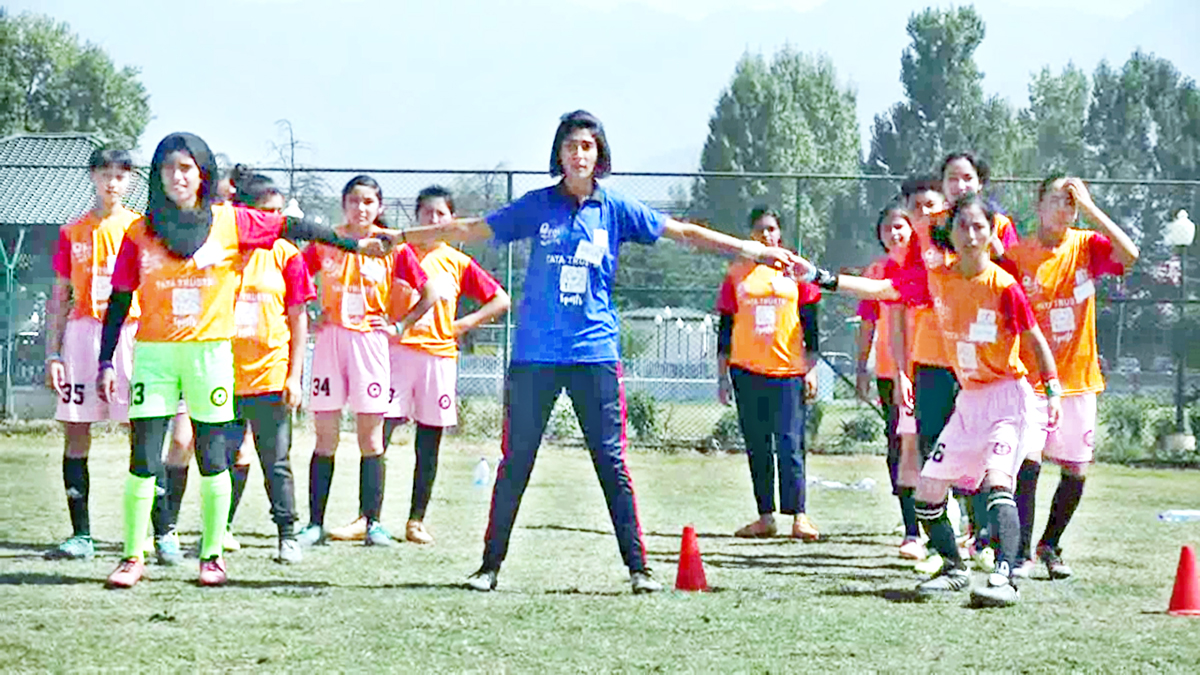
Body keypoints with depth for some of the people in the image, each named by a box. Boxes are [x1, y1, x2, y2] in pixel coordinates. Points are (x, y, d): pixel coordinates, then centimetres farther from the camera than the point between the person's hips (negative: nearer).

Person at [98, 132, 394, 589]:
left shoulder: (229, 223, 3)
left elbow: (291, 228, 6)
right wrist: (106, 362, 3)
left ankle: (212, 555, 15)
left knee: (213, 460, 3)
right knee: (143, 460, -4)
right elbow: (119, 303, 7)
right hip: (153, 351, 0)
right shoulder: (140, 233, 4)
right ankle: (133, 557, 5)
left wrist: (354, 243, 6)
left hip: (210, 350, 0)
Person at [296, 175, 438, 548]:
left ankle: (373, 522, 5)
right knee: (325, 437, 1)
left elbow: (429, 293, 6)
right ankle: (315, 524, 3)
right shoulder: (325, 242, 5)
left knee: (370, 438, 0)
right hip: (330, 340, 1)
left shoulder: (392, 247, 1)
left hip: (370, 342, -1)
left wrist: (401, 325, 2)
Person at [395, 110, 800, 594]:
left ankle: (638, 566, 5)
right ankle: (491, 564, 12)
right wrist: (397, 238, 10)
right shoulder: (537, 206, 5)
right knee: (515, 463, 3)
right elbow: (471, 229, 11)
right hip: (535, 354, 0)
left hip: (595, 354, 0)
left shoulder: (615, 209, 6)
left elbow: (683, 232, 9)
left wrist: (753, 250, 6)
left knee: (612, 463, -1)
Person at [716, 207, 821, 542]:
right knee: (757, 447, 4)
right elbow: (725, 326, 12)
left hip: (788, 370, -2)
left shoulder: (795, 269, 8)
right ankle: (765, 517, 8)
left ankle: (798, 515, -6)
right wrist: (722, 374, 7)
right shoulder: (737, 273, 10)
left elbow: (810, 323, 8)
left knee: (790, 444, -8)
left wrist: (811, 367, 2)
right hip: (747, 370, 2)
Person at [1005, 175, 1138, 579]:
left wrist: (1089, 207, -17)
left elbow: (1129, 254, -18)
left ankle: (1050, 546, 27)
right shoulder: (1017, 255, -2)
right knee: (1029, 463, -16)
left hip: (1078, 379, 3)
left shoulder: (1087, 247, 3)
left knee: (1076, 471, 7)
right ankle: (1022, 553, -10)